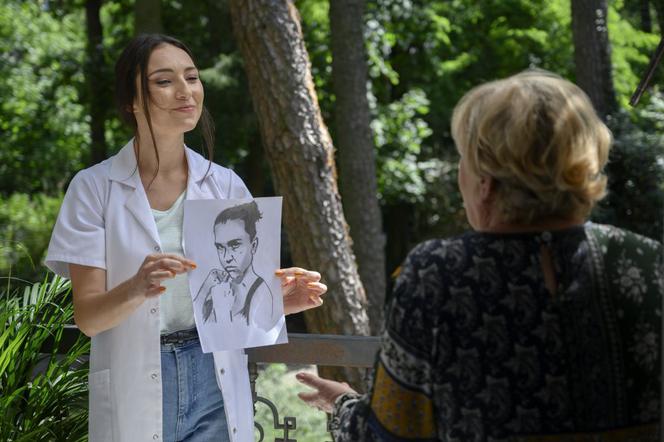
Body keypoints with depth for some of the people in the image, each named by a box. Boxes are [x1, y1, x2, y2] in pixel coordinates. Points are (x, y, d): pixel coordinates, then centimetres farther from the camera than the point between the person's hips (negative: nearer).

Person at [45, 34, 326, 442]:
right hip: (135, 395, -2)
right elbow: (87, 316, -9)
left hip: (216, 384, 2)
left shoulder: (226, 185, 2)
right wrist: (134, 290, -30)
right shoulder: (95, 188, -5)